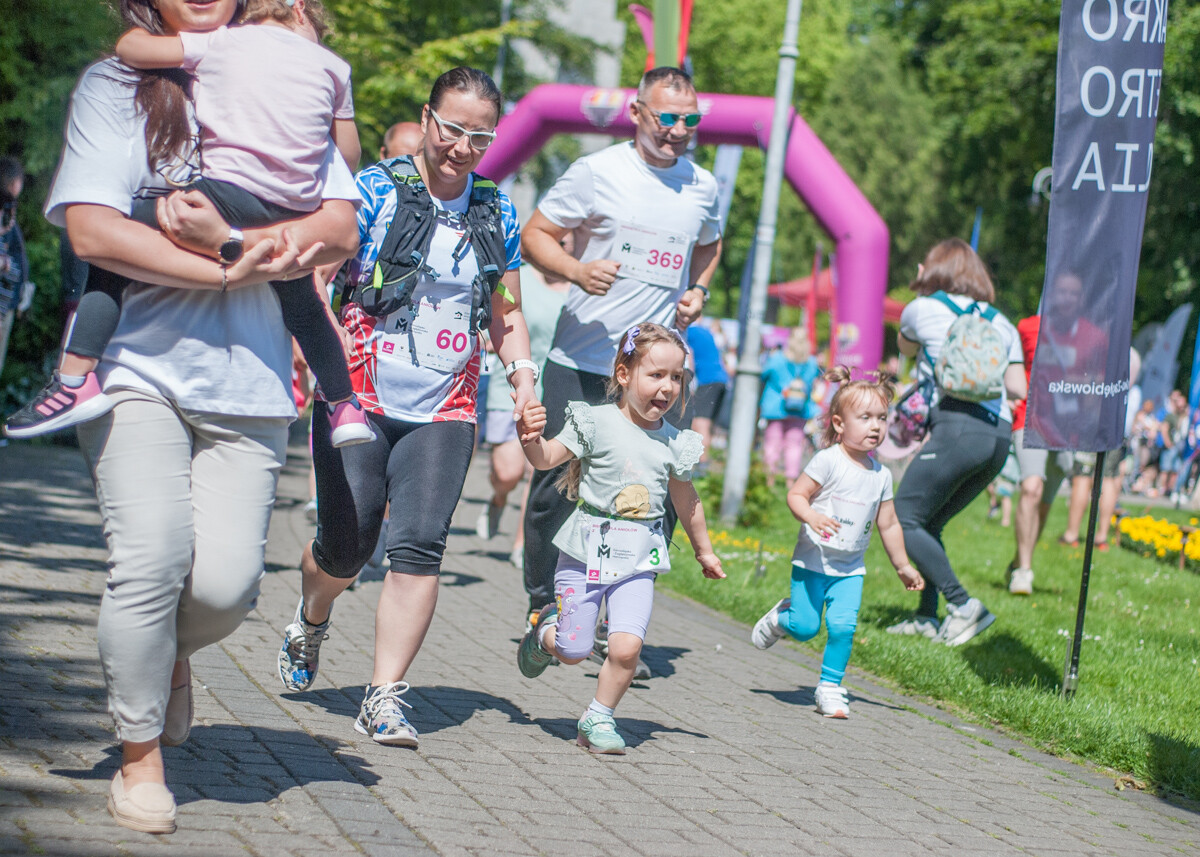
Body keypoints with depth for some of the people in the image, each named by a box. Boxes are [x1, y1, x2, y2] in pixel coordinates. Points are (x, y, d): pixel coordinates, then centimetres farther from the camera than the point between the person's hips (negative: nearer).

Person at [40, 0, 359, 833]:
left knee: (226, 580, -10)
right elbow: (92, 230, -8)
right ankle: (140, 758, 4)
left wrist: (231, 239, -13)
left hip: (249, 382, 2)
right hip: (139, 366, -2)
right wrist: (228, 270, -11)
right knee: (153, 555, -17)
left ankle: (171, 653, 28)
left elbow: (341, 227, 3)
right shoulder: (114, 85, 4)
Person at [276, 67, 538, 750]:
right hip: (361, 397, -3)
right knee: (347, 543, -4)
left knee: (421, 546, -12)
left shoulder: (498, 213, 10)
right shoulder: (374, 191, -3)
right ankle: (312, 619, 32)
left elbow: (506, 314, 19)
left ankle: (386, 696, -8)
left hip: (443, 410, 3)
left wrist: (523, 378, 3)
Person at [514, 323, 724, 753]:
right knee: (573, 651, 1)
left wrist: (703, 550, 30)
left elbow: (686, 501, 20)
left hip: (638, 562, 3)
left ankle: (598, 719, 8)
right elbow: (546, 458, -6)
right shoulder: (597, 423, -5)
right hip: (587, 553, -2)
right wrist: (531, 435, -28)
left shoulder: (674, 443, 6)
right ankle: (546, 629, 37)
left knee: (627, 646, -14)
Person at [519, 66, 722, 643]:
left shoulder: (702, 187, 9)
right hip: (581, 361, -3)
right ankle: (542, 606, 19)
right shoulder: (597, 172, -4)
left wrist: (698, 290, 9)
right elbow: (534, 235, 0)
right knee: (557, 488, 2)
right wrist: (577, 270, -19)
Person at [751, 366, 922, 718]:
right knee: (805, 627, -4)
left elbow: (888, 524, 14)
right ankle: (782, 616, 31)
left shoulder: (881, 475, 4)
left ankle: (830, 689, 2)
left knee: (843, 625, -12)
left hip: (850, 568, 4)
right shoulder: (828, 461, -12)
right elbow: (795, 494, -13)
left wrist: (902, 566, 19)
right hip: (813, 560, -4)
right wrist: (811, 517, -33)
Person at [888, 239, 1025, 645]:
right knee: (927, 523, 17)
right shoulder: (1000, 323, 20)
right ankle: (927, 616, 9)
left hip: (958, 428, -7)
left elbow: (905, 347, 30)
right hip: (999, 436, 7)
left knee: (902, 520, -2)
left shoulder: (924, 309, 8)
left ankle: (963, 604, -13)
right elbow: (1018, 390, 14)